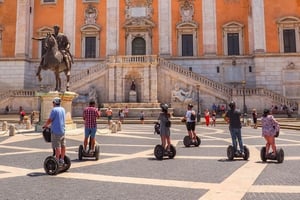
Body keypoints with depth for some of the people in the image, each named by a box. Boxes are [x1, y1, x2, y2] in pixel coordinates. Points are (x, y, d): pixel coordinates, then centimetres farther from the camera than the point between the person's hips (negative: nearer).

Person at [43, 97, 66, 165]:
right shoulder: (63, 109, 12)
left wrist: (45, 125, 9)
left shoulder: (54, 110, -12)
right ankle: (62, 160, 16)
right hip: (62, 130, 7)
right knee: (63, 145, 9)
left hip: (56, 131, -7)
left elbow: (50, 120, -10)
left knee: (57, 146, -5)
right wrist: (47, 124, 25)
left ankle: (57, 161, -2)